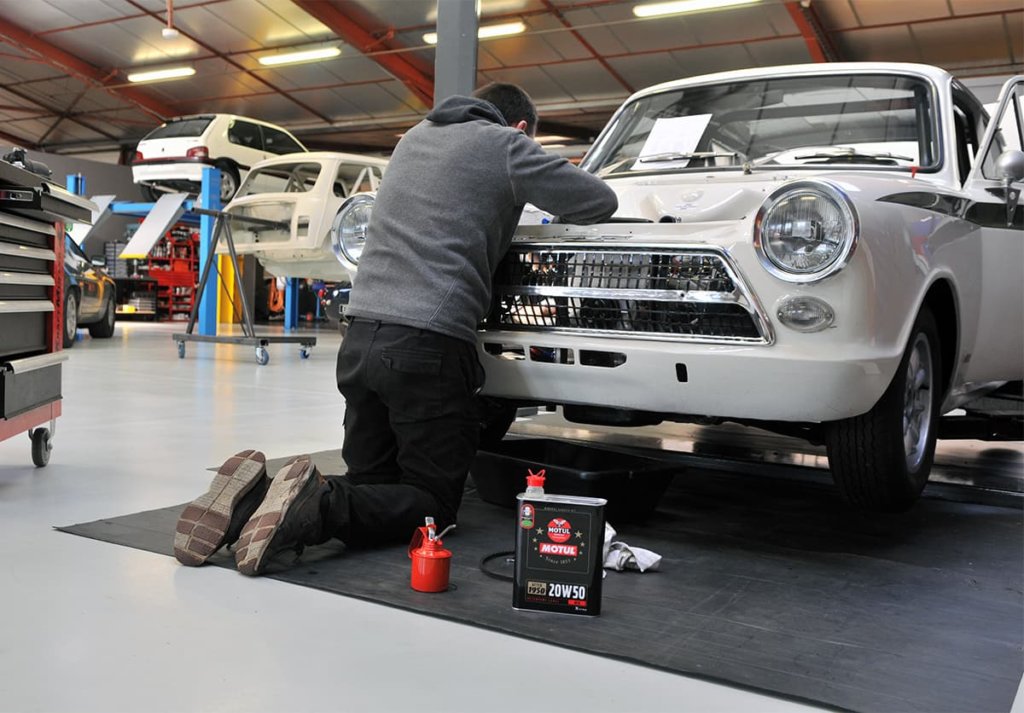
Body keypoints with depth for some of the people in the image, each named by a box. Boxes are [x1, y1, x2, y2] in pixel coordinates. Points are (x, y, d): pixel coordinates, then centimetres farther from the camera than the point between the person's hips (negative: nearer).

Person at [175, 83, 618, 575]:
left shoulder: (416, 136, 21)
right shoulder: (505, 144, 2)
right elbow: (601, 203, 5)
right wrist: (557, 193, 27)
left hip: (361, 336, 7)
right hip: (428, 345, -7)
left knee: (372, 484, 18)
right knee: (433, 504, 5)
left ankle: (253, 501, -6)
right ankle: (318, 507, -21)